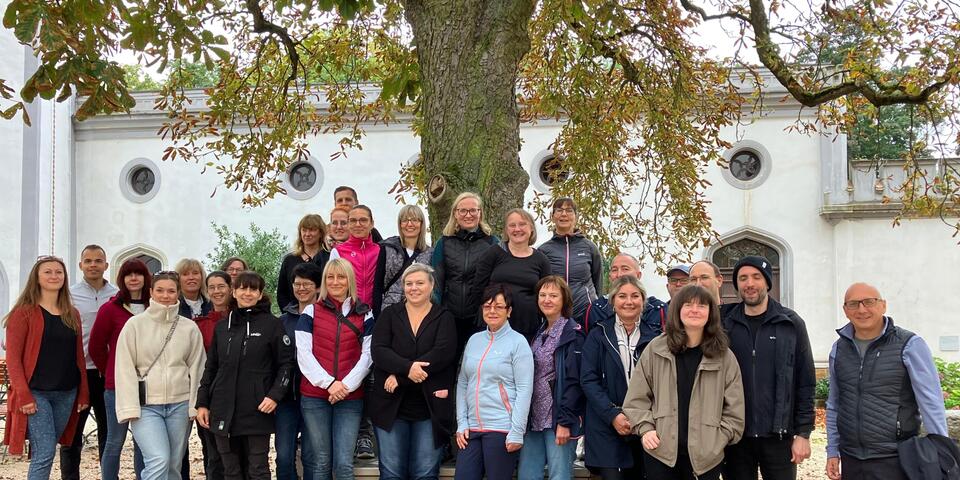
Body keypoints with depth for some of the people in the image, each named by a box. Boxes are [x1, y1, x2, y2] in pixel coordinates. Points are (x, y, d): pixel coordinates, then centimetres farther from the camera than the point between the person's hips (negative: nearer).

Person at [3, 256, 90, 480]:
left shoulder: (72, 315, 12)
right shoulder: (24, 312, -3)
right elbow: (13, 357, -7)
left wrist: (83, 393, 8)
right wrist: (23, 394, -14)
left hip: (66, 394, 5)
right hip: (36, 394, -5)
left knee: (44, 452, 11)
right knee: (45, 453, -10)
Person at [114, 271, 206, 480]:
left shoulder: (190, 328, 5)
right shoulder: (135, 324, -1)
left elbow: (197, 369, 7)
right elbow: (125, 368, -2)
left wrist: (195, 406, 1)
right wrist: (129, 408, -8)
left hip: (180, 404, 3)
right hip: (146, 405, -2)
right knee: (158, 460, -18)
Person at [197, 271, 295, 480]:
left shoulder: (272, 324, -1)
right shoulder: (222, 326, 12)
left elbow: (286, 363, -2)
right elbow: (210, 368, 16)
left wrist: (275, 395, -13)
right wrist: (202, 403, 11)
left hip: (257, 411, -4)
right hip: (223, 413, 4)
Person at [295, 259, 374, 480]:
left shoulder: (364, 314, 8)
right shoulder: (311, 312, 6)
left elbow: (367, 355, 2)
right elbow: (303, 354, -2)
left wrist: (346, 385, -11)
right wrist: (328, 382, -12)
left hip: (351, 398, 0)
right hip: (314, 397, 0)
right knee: (321, 462, 4)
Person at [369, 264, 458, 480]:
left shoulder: (444, 318, 4)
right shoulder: (389, 314, 8)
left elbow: (444, 352, -13)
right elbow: (378, 350, -5)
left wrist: (400, 377, -18)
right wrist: (407, 368, -24)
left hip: (430, 407, -1)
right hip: (391, 405, 1)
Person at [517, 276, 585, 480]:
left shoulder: (572, 334, -7)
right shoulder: (539, 333, 15)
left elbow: (573, 381, -13)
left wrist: (565, 421, -19)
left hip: (559, 418, -7)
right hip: (535, 418, 7)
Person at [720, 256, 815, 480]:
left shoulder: (791, 324, 1)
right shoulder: (725, 324, 3)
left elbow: (805, 383, 0)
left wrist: (803, 433, -3)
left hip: (778, 436, -1)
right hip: (735, 436, 1)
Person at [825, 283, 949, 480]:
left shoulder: (910, 345, -6)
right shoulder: (838, 349, 7)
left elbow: (932, 405, -8)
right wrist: (832, 451, 13)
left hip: (894, 461, -4)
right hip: (850, 461, 4)